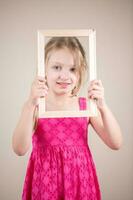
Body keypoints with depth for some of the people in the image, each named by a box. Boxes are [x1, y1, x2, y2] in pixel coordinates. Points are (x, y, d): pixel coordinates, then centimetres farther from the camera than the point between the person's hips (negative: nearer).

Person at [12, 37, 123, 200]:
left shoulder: (87, 105, -3)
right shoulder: (34, 106, -8)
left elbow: (115, 144, -9)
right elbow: (20, 149, -21)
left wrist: (102, 106, -20)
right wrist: (30, 105, -29)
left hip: (79, 181, 2)